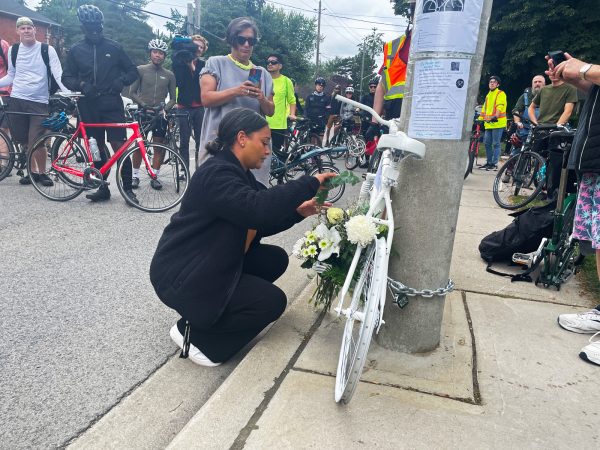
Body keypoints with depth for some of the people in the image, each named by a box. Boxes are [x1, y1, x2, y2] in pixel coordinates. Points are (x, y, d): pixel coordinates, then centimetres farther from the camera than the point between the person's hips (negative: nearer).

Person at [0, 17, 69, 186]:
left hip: (39, 103, -4)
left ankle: (42, 173, 10)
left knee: (35, 143, -10)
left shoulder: (47, 50, -1)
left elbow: (58, 74, -8)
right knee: (25, 142, 7)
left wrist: (68, 93, -23)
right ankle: (32, 171, 23)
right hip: (16, 101, 4)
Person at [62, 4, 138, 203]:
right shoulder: (76, 50, 9)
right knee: (97, 147, 7)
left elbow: (133, 71, 9)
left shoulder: (114, 47, 5)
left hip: (112, 103, -2)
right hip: (88, 105, 3)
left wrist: (121, 81, -11)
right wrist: (81, 84, -10)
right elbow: (66, 77, 11)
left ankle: (127, 188, -4)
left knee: (119, 145, -10)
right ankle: (103, 188, 15)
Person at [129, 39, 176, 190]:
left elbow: (173, 98, 8)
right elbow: (133, 93, 0)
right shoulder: (141, 70, 1)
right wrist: (144, 104, -14)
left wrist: (165, 108, -10)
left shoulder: (169, 75, 5)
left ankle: (154, 177, 11)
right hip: (143, 112, -1)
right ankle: (135, 176, 12)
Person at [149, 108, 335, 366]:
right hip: (182, 275, -10)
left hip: (209, 264, 10)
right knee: (273, 301, -12)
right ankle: (193, 334, 0)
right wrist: (310, 183, -31)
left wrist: (297, 212, -5)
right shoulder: (217, 174, -23)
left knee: (276, 259, 5)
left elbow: (258, 223, 9)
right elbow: (256, 208, -39)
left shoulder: (238, 172, 8)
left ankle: (220, 312, 11)